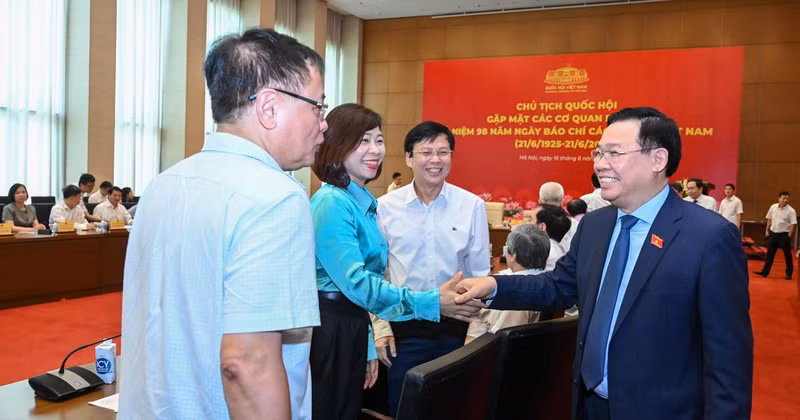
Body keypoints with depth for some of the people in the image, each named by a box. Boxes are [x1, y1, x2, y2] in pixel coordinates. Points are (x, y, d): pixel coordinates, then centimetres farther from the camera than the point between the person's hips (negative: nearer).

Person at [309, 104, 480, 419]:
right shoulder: (332, 203, -17)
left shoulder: (365, 202, 11)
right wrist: (430, 303, -27)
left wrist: (368, 345, 16)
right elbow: (355, 282, -25)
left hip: (352, 326, 9)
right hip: (327, 329, -8)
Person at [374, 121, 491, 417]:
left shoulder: (472, 206, -3)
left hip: (455, 326, 1)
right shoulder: (385, 207, -3)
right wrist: (380, 328, 1)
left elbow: (479, 274, 3)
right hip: (403, 327, 0)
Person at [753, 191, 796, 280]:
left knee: (787, 254, 7)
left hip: (784, 234, -4)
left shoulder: (791, 211, -12)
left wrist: (789, 236, -16)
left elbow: (794, 224, -12)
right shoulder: (773, 207, 1)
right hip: (773, 233, 4)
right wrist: (767, 230, 9)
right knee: (770, 253, 7)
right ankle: (765, 272, 12)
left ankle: (789, 273, 20)